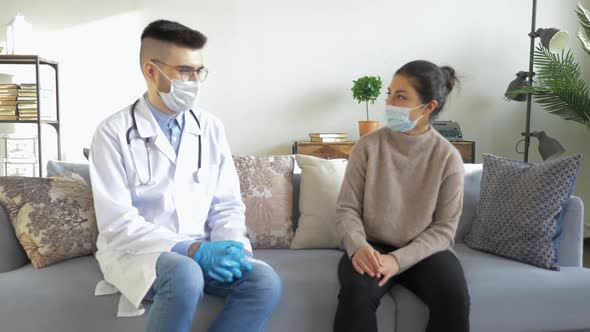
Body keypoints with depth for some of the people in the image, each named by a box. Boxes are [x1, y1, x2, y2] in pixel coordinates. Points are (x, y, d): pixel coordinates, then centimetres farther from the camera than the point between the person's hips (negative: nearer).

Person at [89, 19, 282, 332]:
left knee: (265, 281, -23)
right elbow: (117, 224, -15)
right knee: (185, 275, -36)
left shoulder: (211, 128, 3)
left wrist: (230, 246, -17)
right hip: (136, 252, -3)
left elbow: (227, 205, 5)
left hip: (199, 251, 4)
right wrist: (192, 250, -25)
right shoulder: (113, 133, -9)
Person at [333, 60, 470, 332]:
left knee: (454, 299, -27)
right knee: (356, 293, -31)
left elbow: (444, 228, -5)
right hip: (373, 247, 0)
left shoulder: (448, 157, -5)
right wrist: (358, 246, -24)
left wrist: (399, 259, -20)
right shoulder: (368, 146, -5)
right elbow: (347, 208, -3)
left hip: (422, 251, 1)